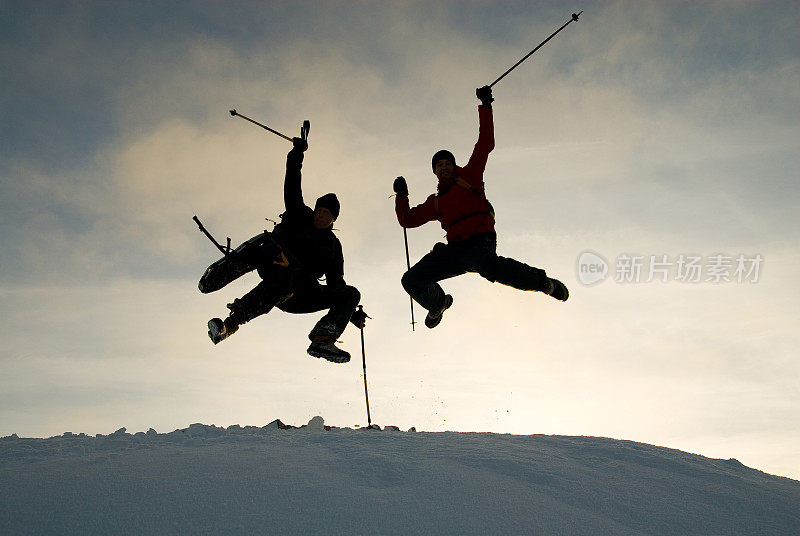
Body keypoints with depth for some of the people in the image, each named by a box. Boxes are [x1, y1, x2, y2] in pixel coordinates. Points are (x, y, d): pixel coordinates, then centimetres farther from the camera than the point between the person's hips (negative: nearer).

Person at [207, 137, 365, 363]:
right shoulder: (299, 216, 14)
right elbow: (292, 189, 0)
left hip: (302, 295, 4)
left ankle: (322, 339, -33)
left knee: (351, 293, -11)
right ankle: (232, 321, -52)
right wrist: (296, 155, -13)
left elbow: (336, 283, 20)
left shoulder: (333, 245, 21)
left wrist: (352, 312, 8)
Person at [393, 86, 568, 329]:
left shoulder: (469, 176, 15)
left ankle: (542, 281, -24)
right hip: (455, 249, 6)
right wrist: (401, 196, 13)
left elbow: (485, 144, 9)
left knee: (488, 266, -42)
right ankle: (438, 303, 30)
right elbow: (408, 220, 27)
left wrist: (485, 107, 5)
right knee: (411, 280, -2)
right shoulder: (435, 202, 26)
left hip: (480, 241, -5)